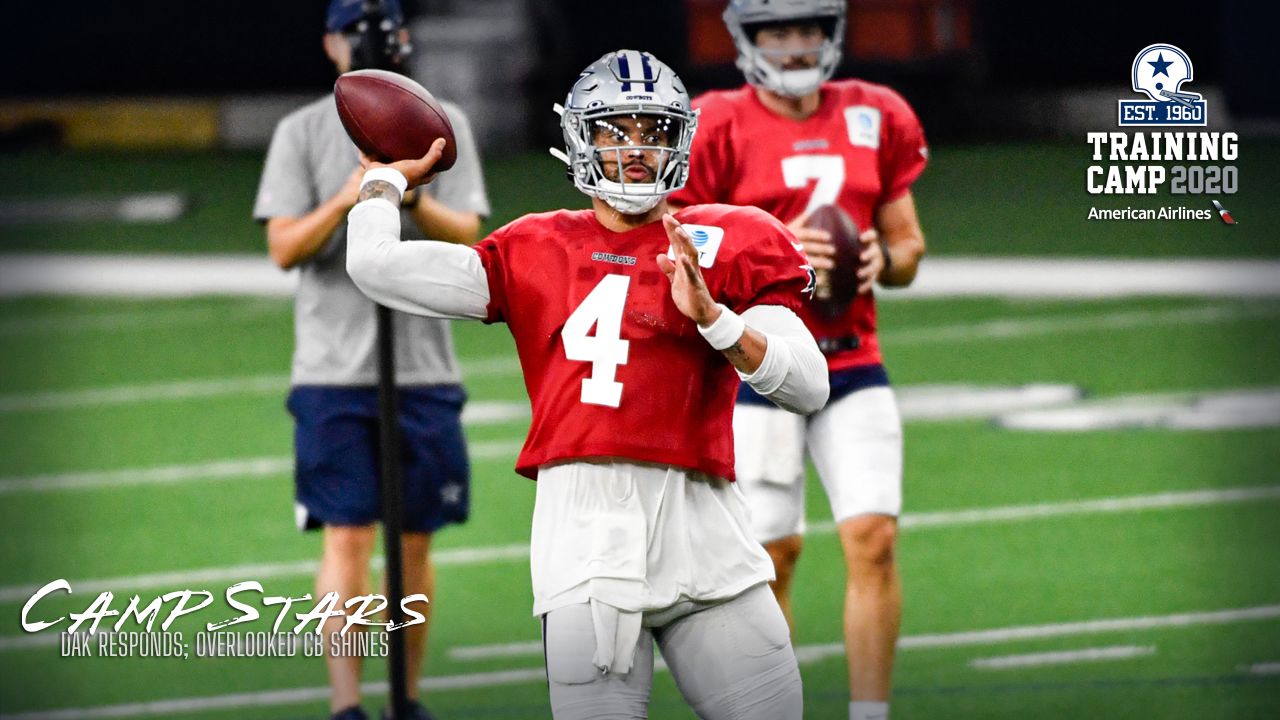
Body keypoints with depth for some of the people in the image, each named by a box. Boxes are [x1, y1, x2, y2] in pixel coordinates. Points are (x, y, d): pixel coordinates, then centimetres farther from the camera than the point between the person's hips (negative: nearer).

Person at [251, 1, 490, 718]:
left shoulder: (444, 125, 8)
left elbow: (468, 235, -3)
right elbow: (284, 248, -3)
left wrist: (414, 201, -22)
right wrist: (346, 200, -20)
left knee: (417, 539, 7)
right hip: (333, 369, -2)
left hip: (426, 367, 2)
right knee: (347, 536, -9)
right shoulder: (302, 133, 5)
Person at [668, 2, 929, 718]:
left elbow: (908, 245, 16)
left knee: (874, 537, -8)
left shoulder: (875, 120, 9)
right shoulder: (716, 129, -5)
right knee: (773, 550, -2)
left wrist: (883, 258, -7)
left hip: (852, 362, 3)